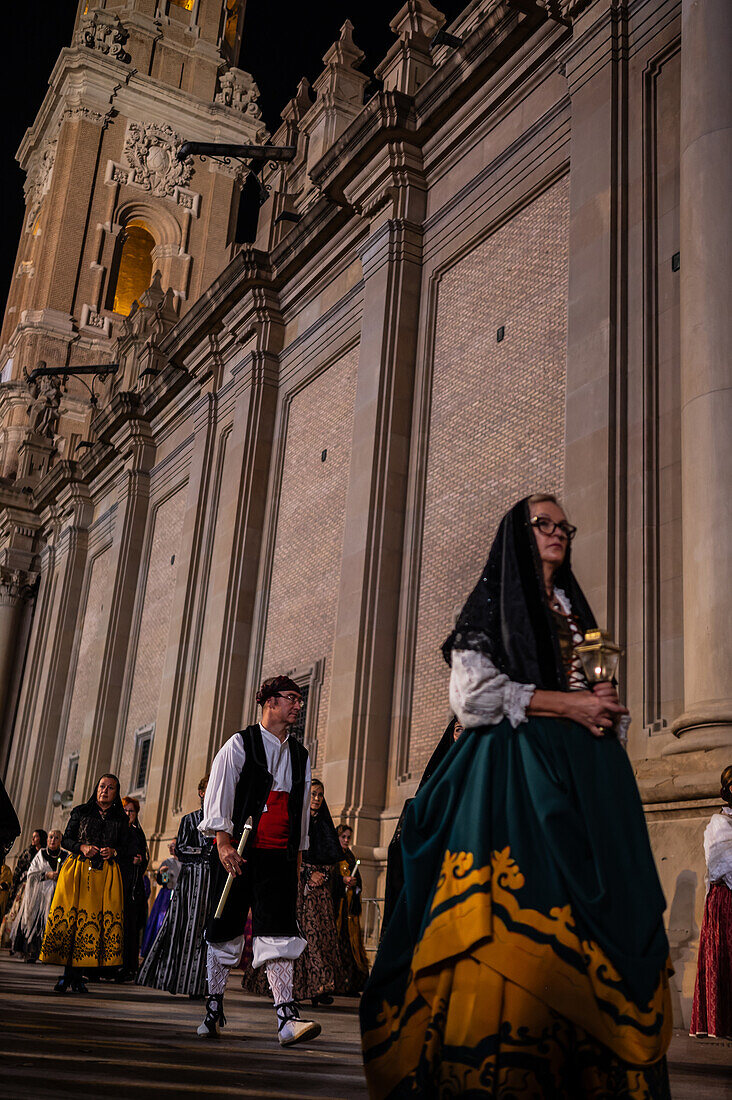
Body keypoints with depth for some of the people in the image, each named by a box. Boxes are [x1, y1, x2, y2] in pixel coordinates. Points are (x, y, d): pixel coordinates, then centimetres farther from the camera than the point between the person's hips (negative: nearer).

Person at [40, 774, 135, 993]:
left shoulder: (121, 818, 13)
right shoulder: (80, 812, 13)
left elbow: (130, 848, 13)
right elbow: (66, 839, 10)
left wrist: (114, 851, -6)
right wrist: (82, 847, -8)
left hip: (107, 874, 0)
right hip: (78, 869, 0)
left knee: (96, 921, -9)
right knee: (70, 916, -11)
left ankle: (78, 975, -3)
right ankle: (66, 973, -5)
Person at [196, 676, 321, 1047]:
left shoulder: (300, 756, 15)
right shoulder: (240, 744, 1)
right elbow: (219, 792, -5)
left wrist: (298, 853, 17)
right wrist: (223, 842, -14)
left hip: (280, 855, 3)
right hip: (237, 851, -3)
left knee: (279, 933, -9)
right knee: (225, 931, 6)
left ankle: (287, 1019, -14)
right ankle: (214, 1009, 23)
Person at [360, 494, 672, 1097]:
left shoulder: (577, 611, 25)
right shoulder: (492, 603, 8)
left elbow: (608, 699, 25)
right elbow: (473, 692, -6)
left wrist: (605, 707, 0)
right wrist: (565, 702, -9)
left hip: (588, 774, 6)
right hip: (516, 774, -6)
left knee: (595, 926, -5)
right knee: (518, 917, -17)